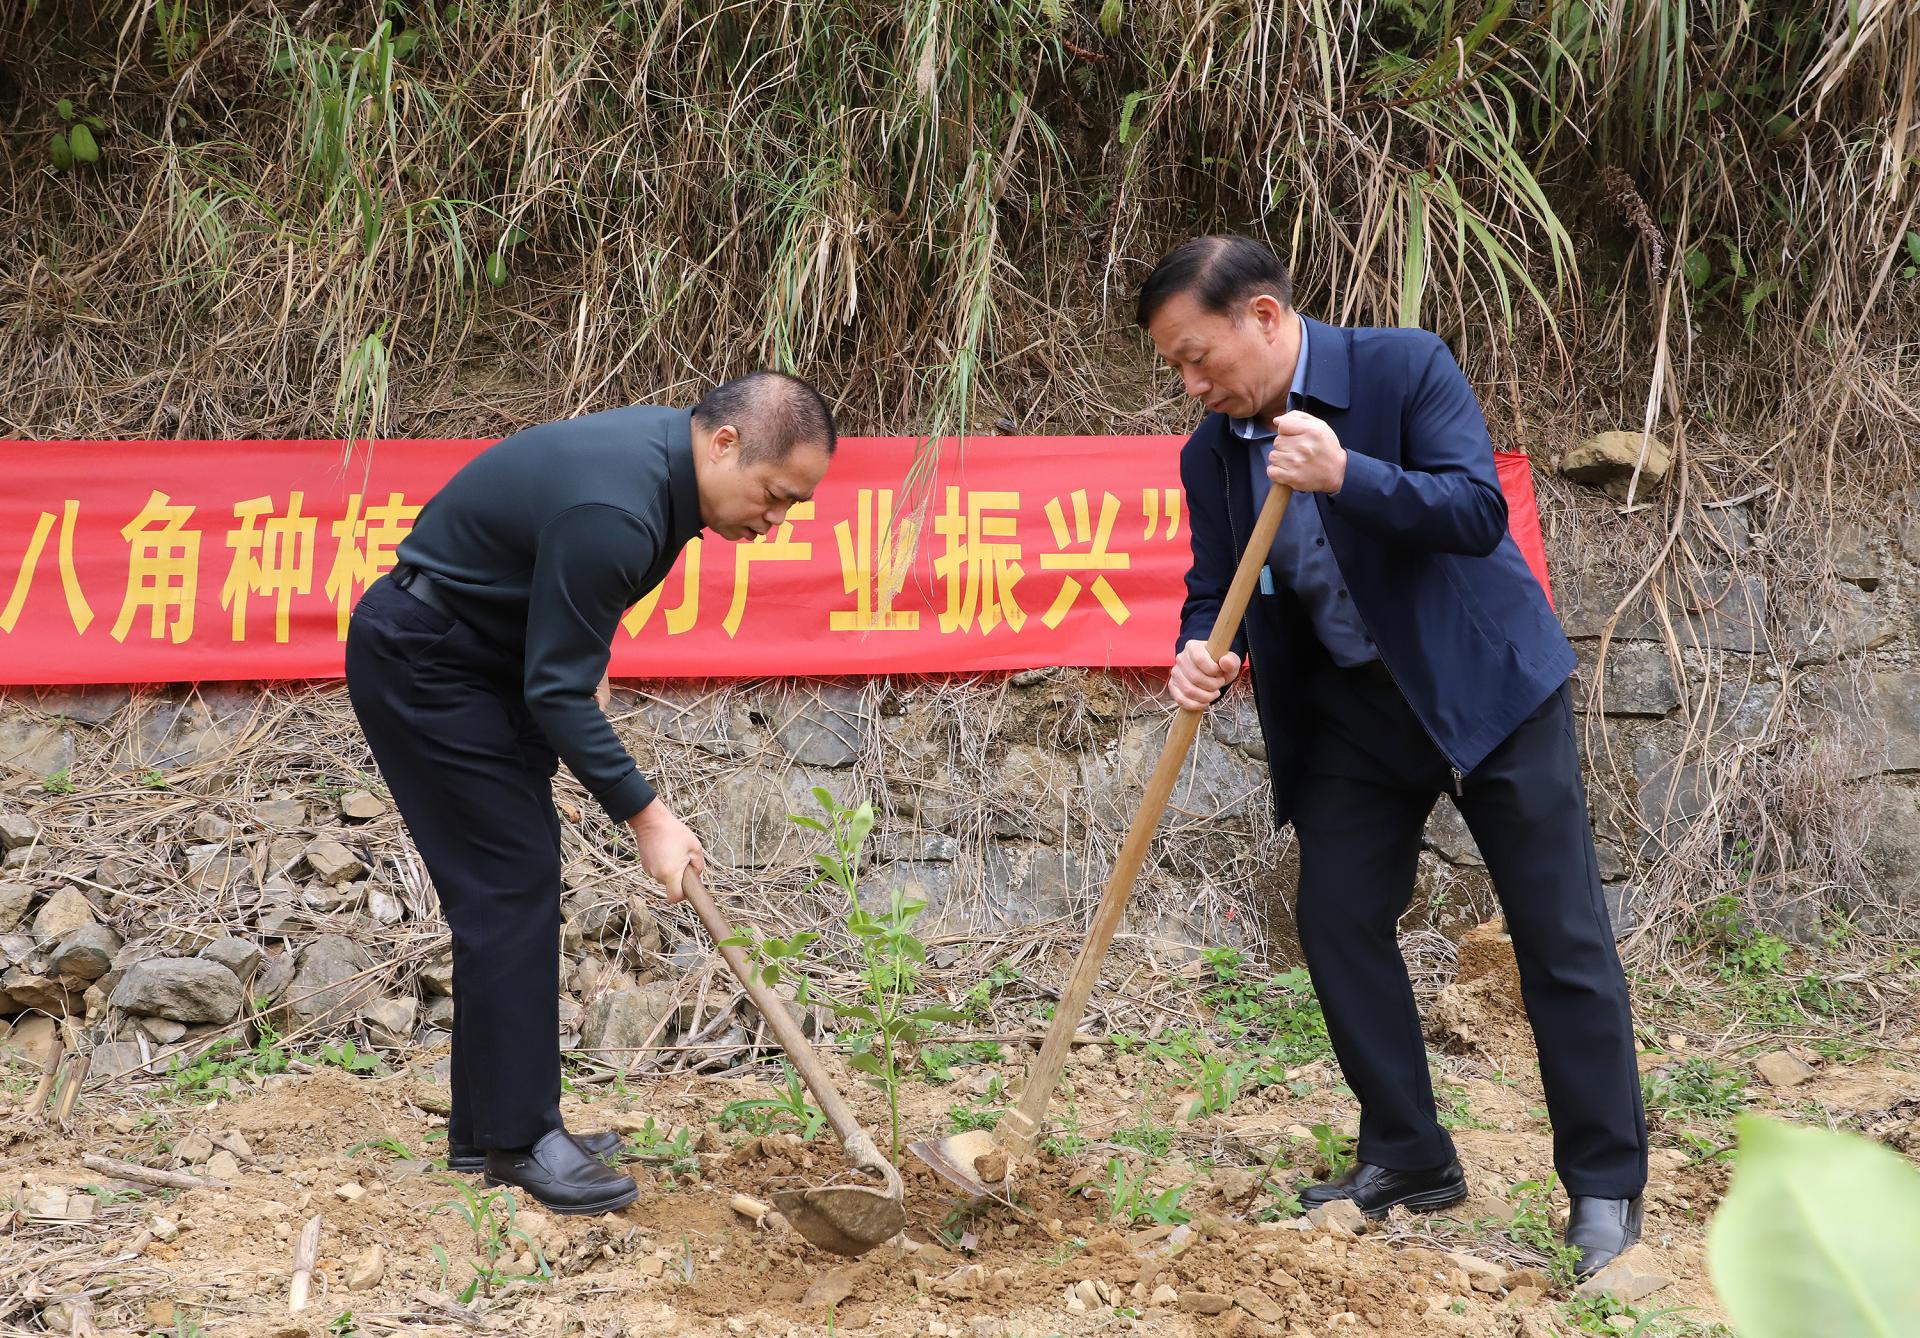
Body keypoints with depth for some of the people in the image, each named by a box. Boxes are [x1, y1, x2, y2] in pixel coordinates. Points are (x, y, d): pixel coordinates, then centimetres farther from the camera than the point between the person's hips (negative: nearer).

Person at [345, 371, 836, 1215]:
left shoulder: (664, 450, -3)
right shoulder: (613, 511, -32)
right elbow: (557, 690, -26)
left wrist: (590, 657, 8)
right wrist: (644, 814, -23)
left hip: (485, 653, 10)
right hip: (421, 662, -10)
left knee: (519, 880, 10)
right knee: (510, 881, -10)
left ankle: (488, 1127, 17)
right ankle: (518, 1139, -2)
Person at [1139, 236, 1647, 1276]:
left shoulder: (1404, 368, -16)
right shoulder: (1210, 452, -1)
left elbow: (1479, 510, -23)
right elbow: (1214, 593, 2)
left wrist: (1346, 474, -36)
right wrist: (1200, 659, -20)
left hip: (1486, 686, -5)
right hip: (1352, 712, 5)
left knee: (1562, 936, -3)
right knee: (1337, 921, 1)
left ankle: (1606, 1183, 8)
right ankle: (1408, 1159, 16)